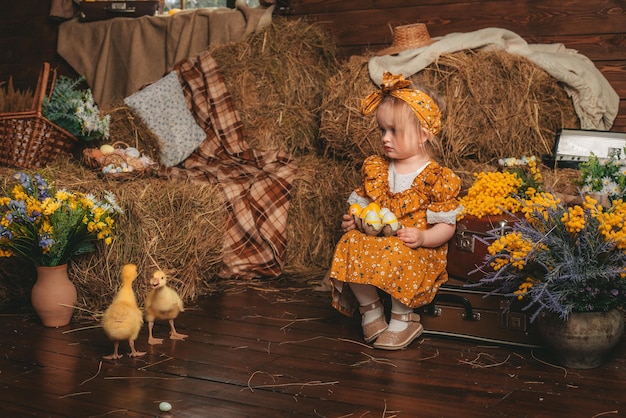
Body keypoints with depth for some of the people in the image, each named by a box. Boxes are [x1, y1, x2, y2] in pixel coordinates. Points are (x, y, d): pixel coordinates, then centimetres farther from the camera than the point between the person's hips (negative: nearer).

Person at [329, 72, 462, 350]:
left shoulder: (436, 178, -6)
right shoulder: (376, 169, 11)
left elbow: (447, 226, -6)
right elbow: (363, 203, 20)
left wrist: (423, 237, -24)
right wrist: (354, 219, -1)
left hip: (419, 250, -5)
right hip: (375, 240, 5)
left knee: (398, 258, -37)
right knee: (351, 246, -25)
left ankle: (403, 319, -13)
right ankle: (369, 308, -5)